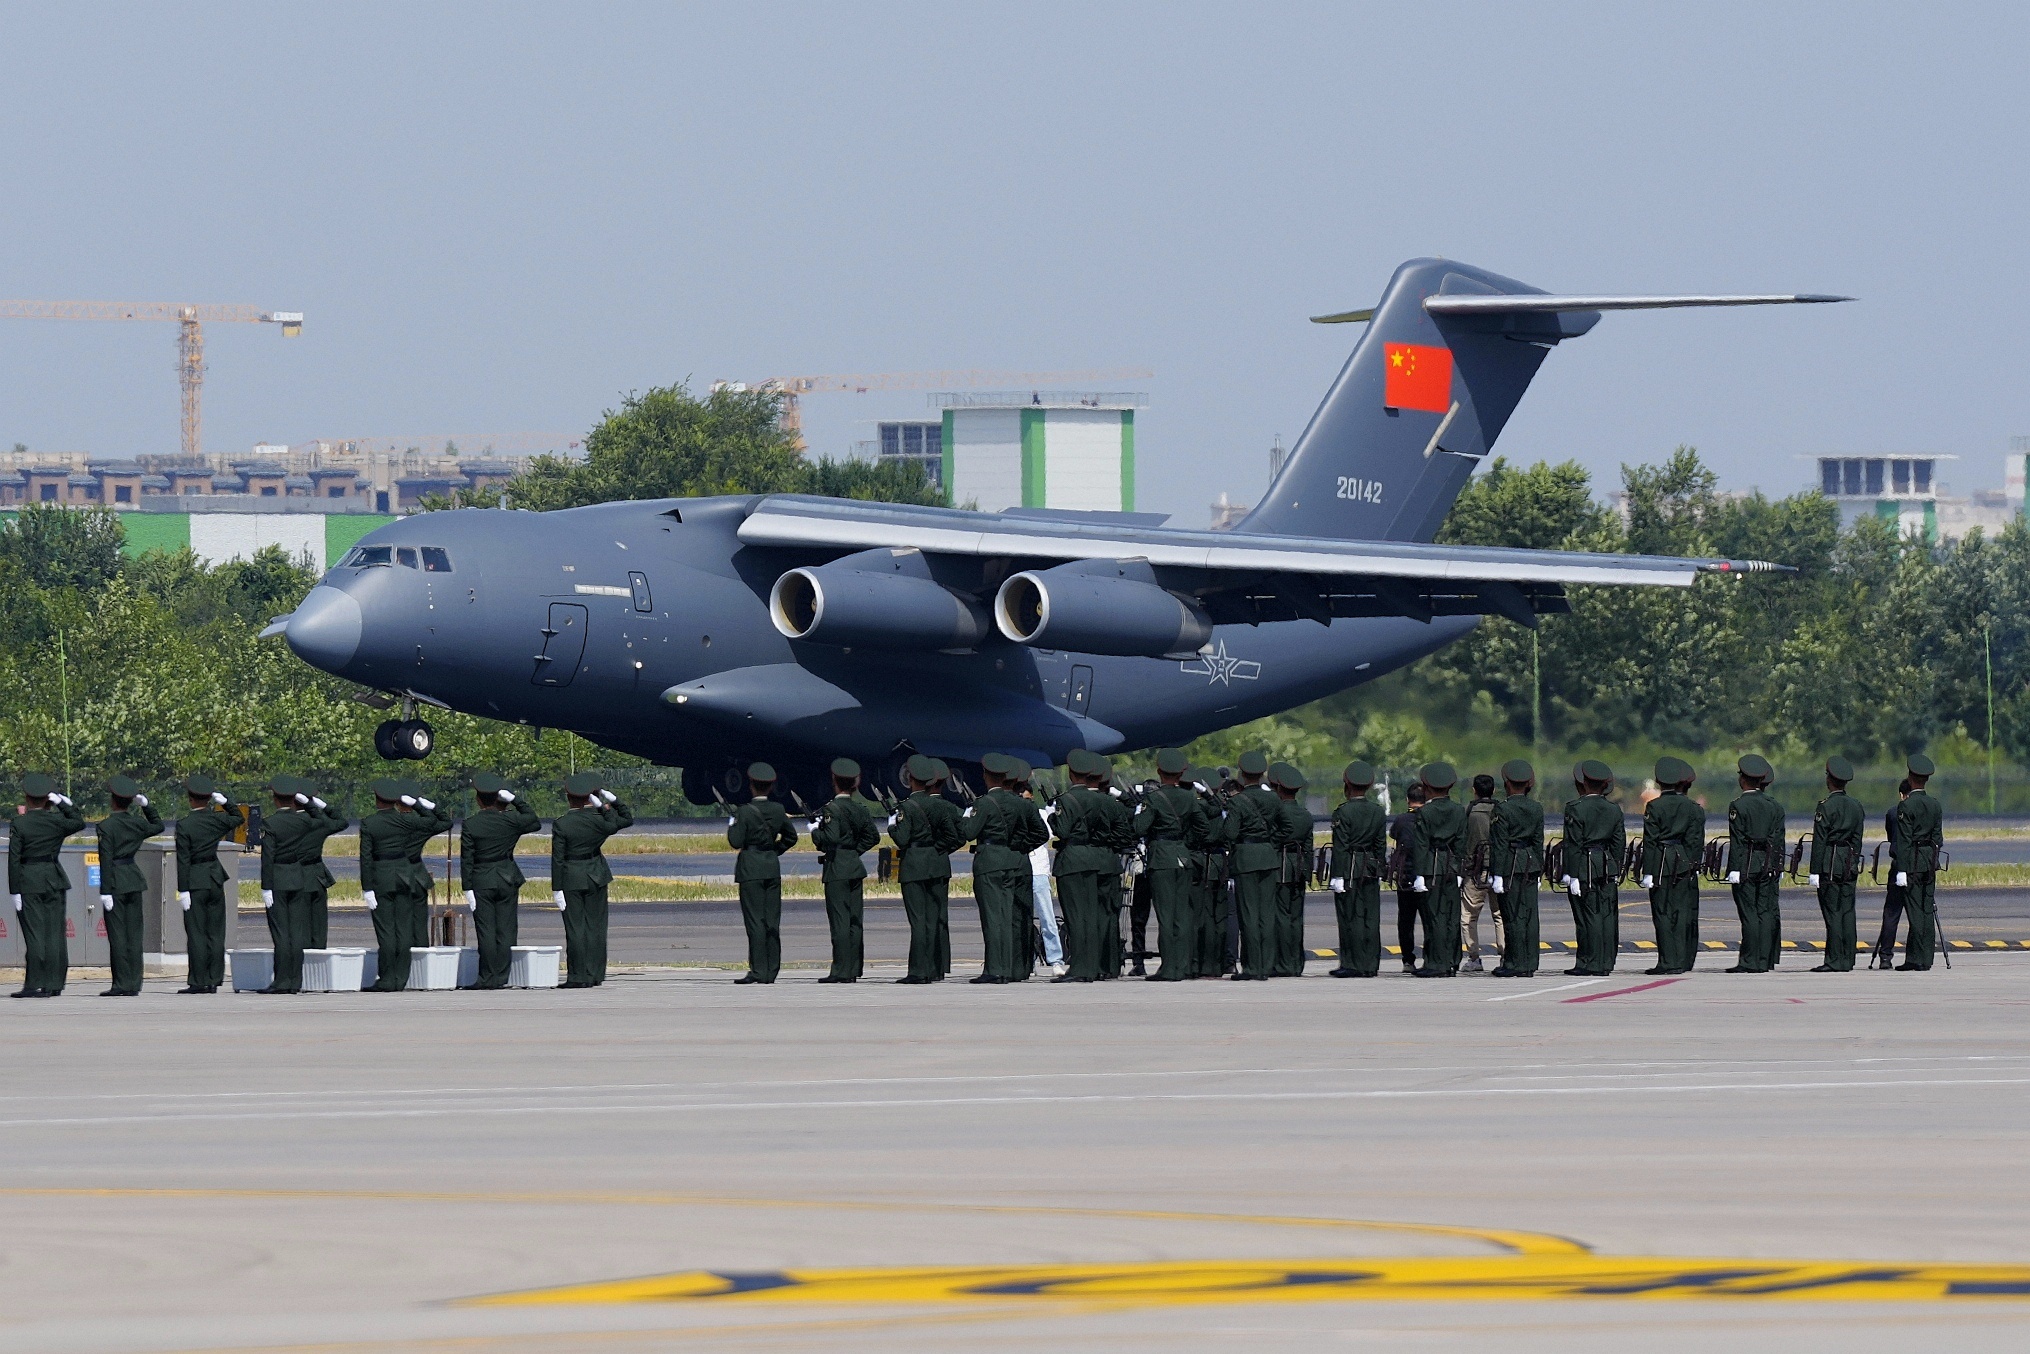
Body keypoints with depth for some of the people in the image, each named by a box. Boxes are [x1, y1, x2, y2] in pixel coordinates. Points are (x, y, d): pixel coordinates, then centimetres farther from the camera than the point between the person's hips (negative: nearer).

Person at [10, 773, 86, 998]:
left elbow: (14, 859, -11)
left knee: (34, 934, -4)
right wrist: (64, 803, 18)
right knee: (54, 933, 7)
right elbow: (79, 823, 21)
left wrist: (15, 891, -9)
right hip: (54, 880, 4)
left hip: (28, 882, -4)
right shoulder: (56, 821, 0)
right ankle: (54, 983, 9)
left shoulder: (19, 824, -9)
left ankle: (35, 985, -6)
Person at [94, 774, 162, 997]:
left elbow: (106, 860, -16)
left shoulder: (106, 826, -12)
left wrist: (105, 891, -15)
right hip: (135, 880, 6)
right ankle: (134, 984, 8)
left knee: (117, 935, -3)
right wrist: (146, 805, 21)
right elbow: (158, 825, 26)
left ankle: (121, 984, -4)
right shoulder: (137, 824, 3)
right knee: (134, 934, 7)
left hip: (116, 883, -6)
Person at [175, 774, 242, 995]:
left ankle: (198, 982, -3)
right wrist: (224, 802, 17)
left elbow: (183, 860, -14)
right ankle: (214, 980, 10)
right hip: (216, 879, 5)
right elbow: (237, 819, 24)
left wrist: (183, 890, -12)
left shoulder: (184, 825, -13)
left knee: (196, 933, -2)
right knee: (215, 933, 9)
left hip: (195, 882, -5)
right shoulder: (217, 819, 1)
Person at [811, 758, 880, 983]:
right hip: (856, 867, 7)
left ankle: (841, 970, -8)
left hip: (836, 869, -7)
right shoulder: (860, 807, 8)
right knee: (855, 920, 9)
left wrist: (815, 832, -6)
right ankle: (854, 969, 11)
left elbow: (831, 838, -23)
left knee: (840, 920, -6)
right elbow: (873, 836, 11)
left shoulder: (831, 809, -13)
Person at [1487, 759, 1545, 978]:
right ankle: (1529, 964, 9)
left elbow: (1499, 845, -12)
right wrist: (1538, 870, 17)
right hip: (1530, 864, 6)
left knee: (1513, 916, -3)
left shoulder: (1504, 810, -11)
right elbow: (1538, 842, 11)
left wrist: (1496, 874, -11)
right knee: (1529, 914, 7)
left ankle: (1515, 963, -2)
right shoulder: (1536, 808, 6)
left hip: (1510, 865, -6)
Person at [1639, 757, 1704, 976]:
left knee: (1663, 913, -1)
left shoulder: (1654, 807, -6)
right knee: (1684, 912, 8)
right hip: (1685, 865, 4)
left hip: (1662, 862, -4)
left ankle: (1669, 961, -5)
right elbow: (1696, 841, 4)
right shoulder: (1694, 808, 5)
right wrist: (1694, 865, 10)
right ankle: (1685, 960, 11)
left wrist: (1648, 872, -7)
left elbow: (1650, 841, -7)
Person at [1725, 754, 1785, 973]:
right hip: (1768, 865, 5)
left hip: (1746, 864, -5)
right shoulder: (1775, 807, 7)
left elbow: (1737, 841, -12)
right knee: (1766, 912, 7)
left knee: (1749, 913, -4)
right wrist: (1778, 867, 14)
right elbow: (1779, 840, 9)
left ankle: (1750, 961, -5)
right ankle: (1765, 961, 7)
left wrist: (1734, 869, -11)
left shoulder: (1738, 806, -9)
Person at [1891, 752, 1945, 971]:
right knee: (1927, 910, 7)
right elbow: (1938, 838, 12)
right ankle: (1925, 959, 8)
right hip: (1930, 863, 7)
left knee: (1915, 911, -7)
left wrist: (1901, 870, -15)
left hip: (1911, 863, -7)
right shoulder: (1935, 806, 9)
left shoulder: (1906, 807, -11)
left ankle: (1916, 959, -7)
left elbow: (1904, 840, -14)